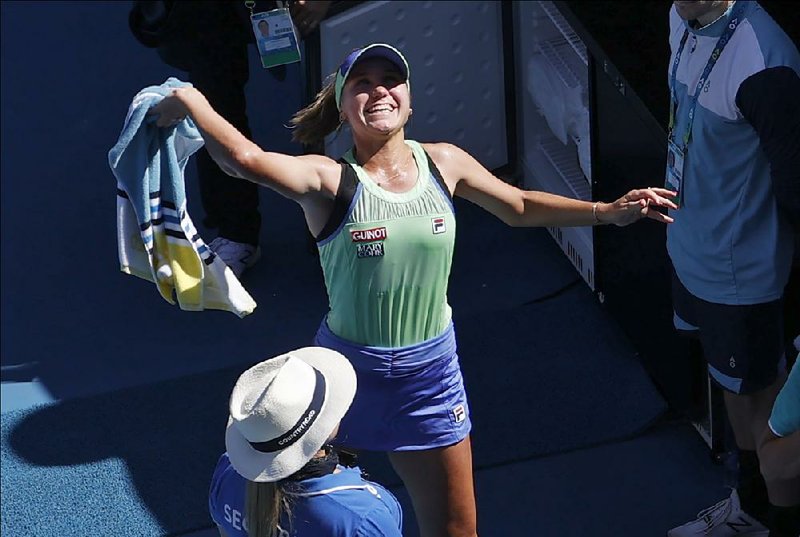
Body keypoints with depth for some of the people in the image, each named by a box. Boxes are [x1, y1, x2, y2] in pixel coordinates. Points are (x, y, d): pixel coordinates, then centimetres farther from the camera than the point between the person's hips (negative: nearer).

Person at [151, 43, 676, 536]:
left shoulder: (443, 163, -4)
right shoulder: (330, 180, -18)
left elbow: (520, 207, 12)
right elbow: (246, 160, -38)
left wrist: (608, 211, 8)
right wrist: (192, 101, -33)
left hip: (430, 370, 3)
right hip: (349, 367, -3)